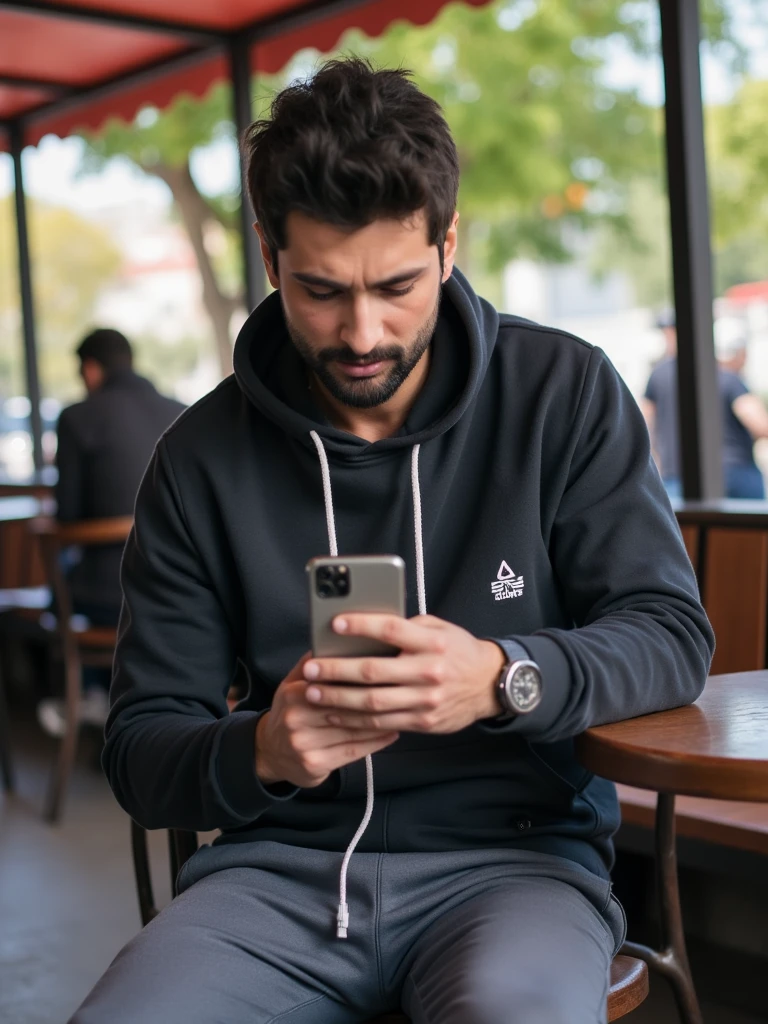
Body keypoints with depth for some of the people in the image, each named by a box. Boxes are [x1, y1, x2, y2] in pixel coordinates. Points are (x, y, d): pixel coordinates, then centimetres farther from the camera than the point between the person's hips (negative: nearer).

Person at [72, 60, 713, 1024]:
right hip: (284, 863, 2)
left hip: (514, 849, -1)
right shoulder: (203, 457, 2)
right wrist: (261, 753, -19)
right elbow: (141, 747, 4)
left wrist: (505, 680, -23)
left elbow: (672, 634, -2)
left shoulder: (564, 393, -1)